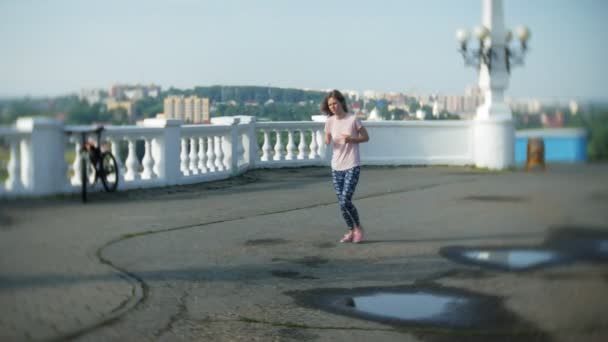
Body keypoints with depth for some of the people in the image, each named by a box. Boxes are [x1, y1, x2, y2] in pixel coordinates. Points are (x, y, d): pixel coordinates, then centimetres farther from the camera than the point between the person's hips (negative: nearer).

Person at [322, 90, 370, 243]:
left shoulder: (353, 119, -10)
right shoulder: (329, 121, 2)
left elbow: (366, 137, -1)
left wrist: (351, 139, -18)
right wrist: (327, 140, -13)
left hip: (352, 166, -5)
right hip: (337, 167, 5)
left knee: (345, 201, -13)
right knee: (342, 203, 6)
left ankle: (358, 228, 10)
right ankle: (351, 231, 24)